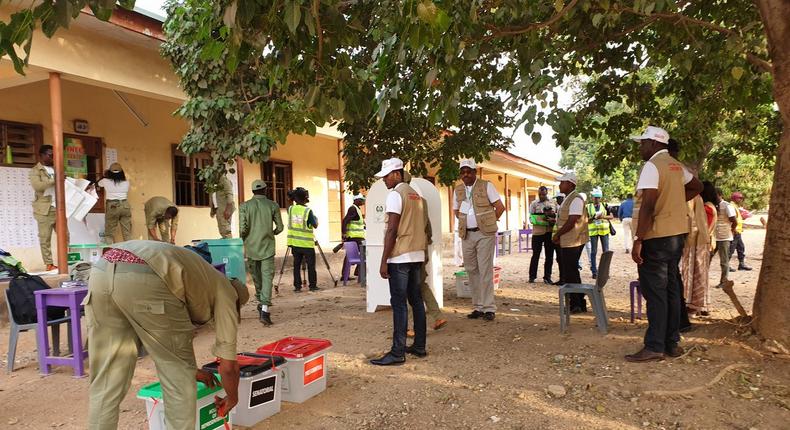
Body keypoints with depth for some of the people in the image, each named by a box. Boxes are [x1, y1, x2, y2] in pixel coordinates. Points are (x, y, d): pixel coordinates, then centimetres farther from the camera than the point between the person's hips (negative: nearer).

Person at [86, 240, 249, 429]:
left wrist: (192, 370, 61)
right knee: (179, 379, 12)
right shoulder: (225, 292, 20)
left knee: (106, 382, 17)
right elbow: (228, 366, 20)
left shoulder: (200, 274, 39)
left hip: (100, 272, 8)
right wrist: (232, 397, 39)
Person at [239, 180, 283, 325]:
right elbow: (280, 227, 3)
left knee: (256, 277, 18)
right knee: (267, 277, -4)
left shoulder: (244, 206, -1)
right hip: (267, 247, -1)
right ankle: (264, 309, -16)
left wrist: (242, 238, 12)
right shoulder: (273, 205, -1)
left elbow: (243, 228, -8)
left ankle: (261, 303, 31)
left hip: (251, 248, 2)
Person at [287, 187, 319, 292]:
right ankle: (312, 285, 11)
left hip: (295, 243, 4)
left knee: (296, 265, 9)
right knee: (311, 265, 7)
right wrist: (316, 218, 14)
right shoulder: (308, 211, -13)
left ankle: (297, 286, 8)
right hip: (307, 243, -4)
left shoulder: (290, 209, 0)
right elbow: (315, 225, -8)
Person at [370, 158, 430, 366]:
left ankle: (398, 352, -4)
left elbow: (392, 230, -16)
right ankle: (419, 346, 19)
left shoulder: (395, 194, -10)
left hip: (400, 257, -9)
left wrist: (384, 261, -14)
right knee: (416, 300, 12)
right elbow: (425, 228, 18)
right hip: (417, 255, 9)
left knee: (399, 304, -6)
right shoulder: (416, 195, 16)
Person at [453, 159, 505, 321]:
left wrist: (488, 223, -1)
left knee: (485, 271, -6)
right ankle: (478, 307, 16)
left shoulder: (486, 186, -2)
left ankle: (489, 308, 0)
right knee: (471, 271, 7)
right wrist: (465, 222, 10)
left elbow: (500, 207, -3)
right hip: (467, 235, 5)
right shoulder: (458, 189, 12)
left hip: (484, 234, -5)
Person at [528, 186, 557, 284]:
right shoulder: (534, 204, 3)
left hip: (550, 233, 2)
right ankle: (532, 276, 12)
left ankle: (547, 277, 16)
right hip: (537, 232, -2)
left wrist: (554, 219, -16)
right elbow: (532, 218, -5)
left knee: (549, 255, 7)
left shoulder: (553, 203, 8)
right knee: (536, 255, 4)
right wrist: (543, 219, -19)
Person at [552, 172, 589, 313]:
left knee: (570, 274, -4)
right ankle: (579, 303, 24)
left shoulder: (576, 199, -16)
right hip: (566, 242, 10)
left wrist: (557, 235, -14)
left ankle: (576, 305, 5)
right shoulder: (568, 199, 16)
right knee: (568, 273, 15)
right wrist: (558, 236, 11)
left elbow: (572, 222, -22)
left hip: (572, 242, -10)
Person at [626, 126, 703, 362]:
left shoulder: (652, 166, -13)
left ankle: (654, 347, -1)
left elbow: (648, 205, -22)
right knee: (671, 288, 13)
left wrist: (638, 240, -21)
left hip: (656, 236, -8)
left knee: (655, 292, -5)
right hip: (677, 234, 9)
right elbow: (697, 187, 30)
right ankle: (672, 343, 20)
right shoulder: (676, 166, 13)